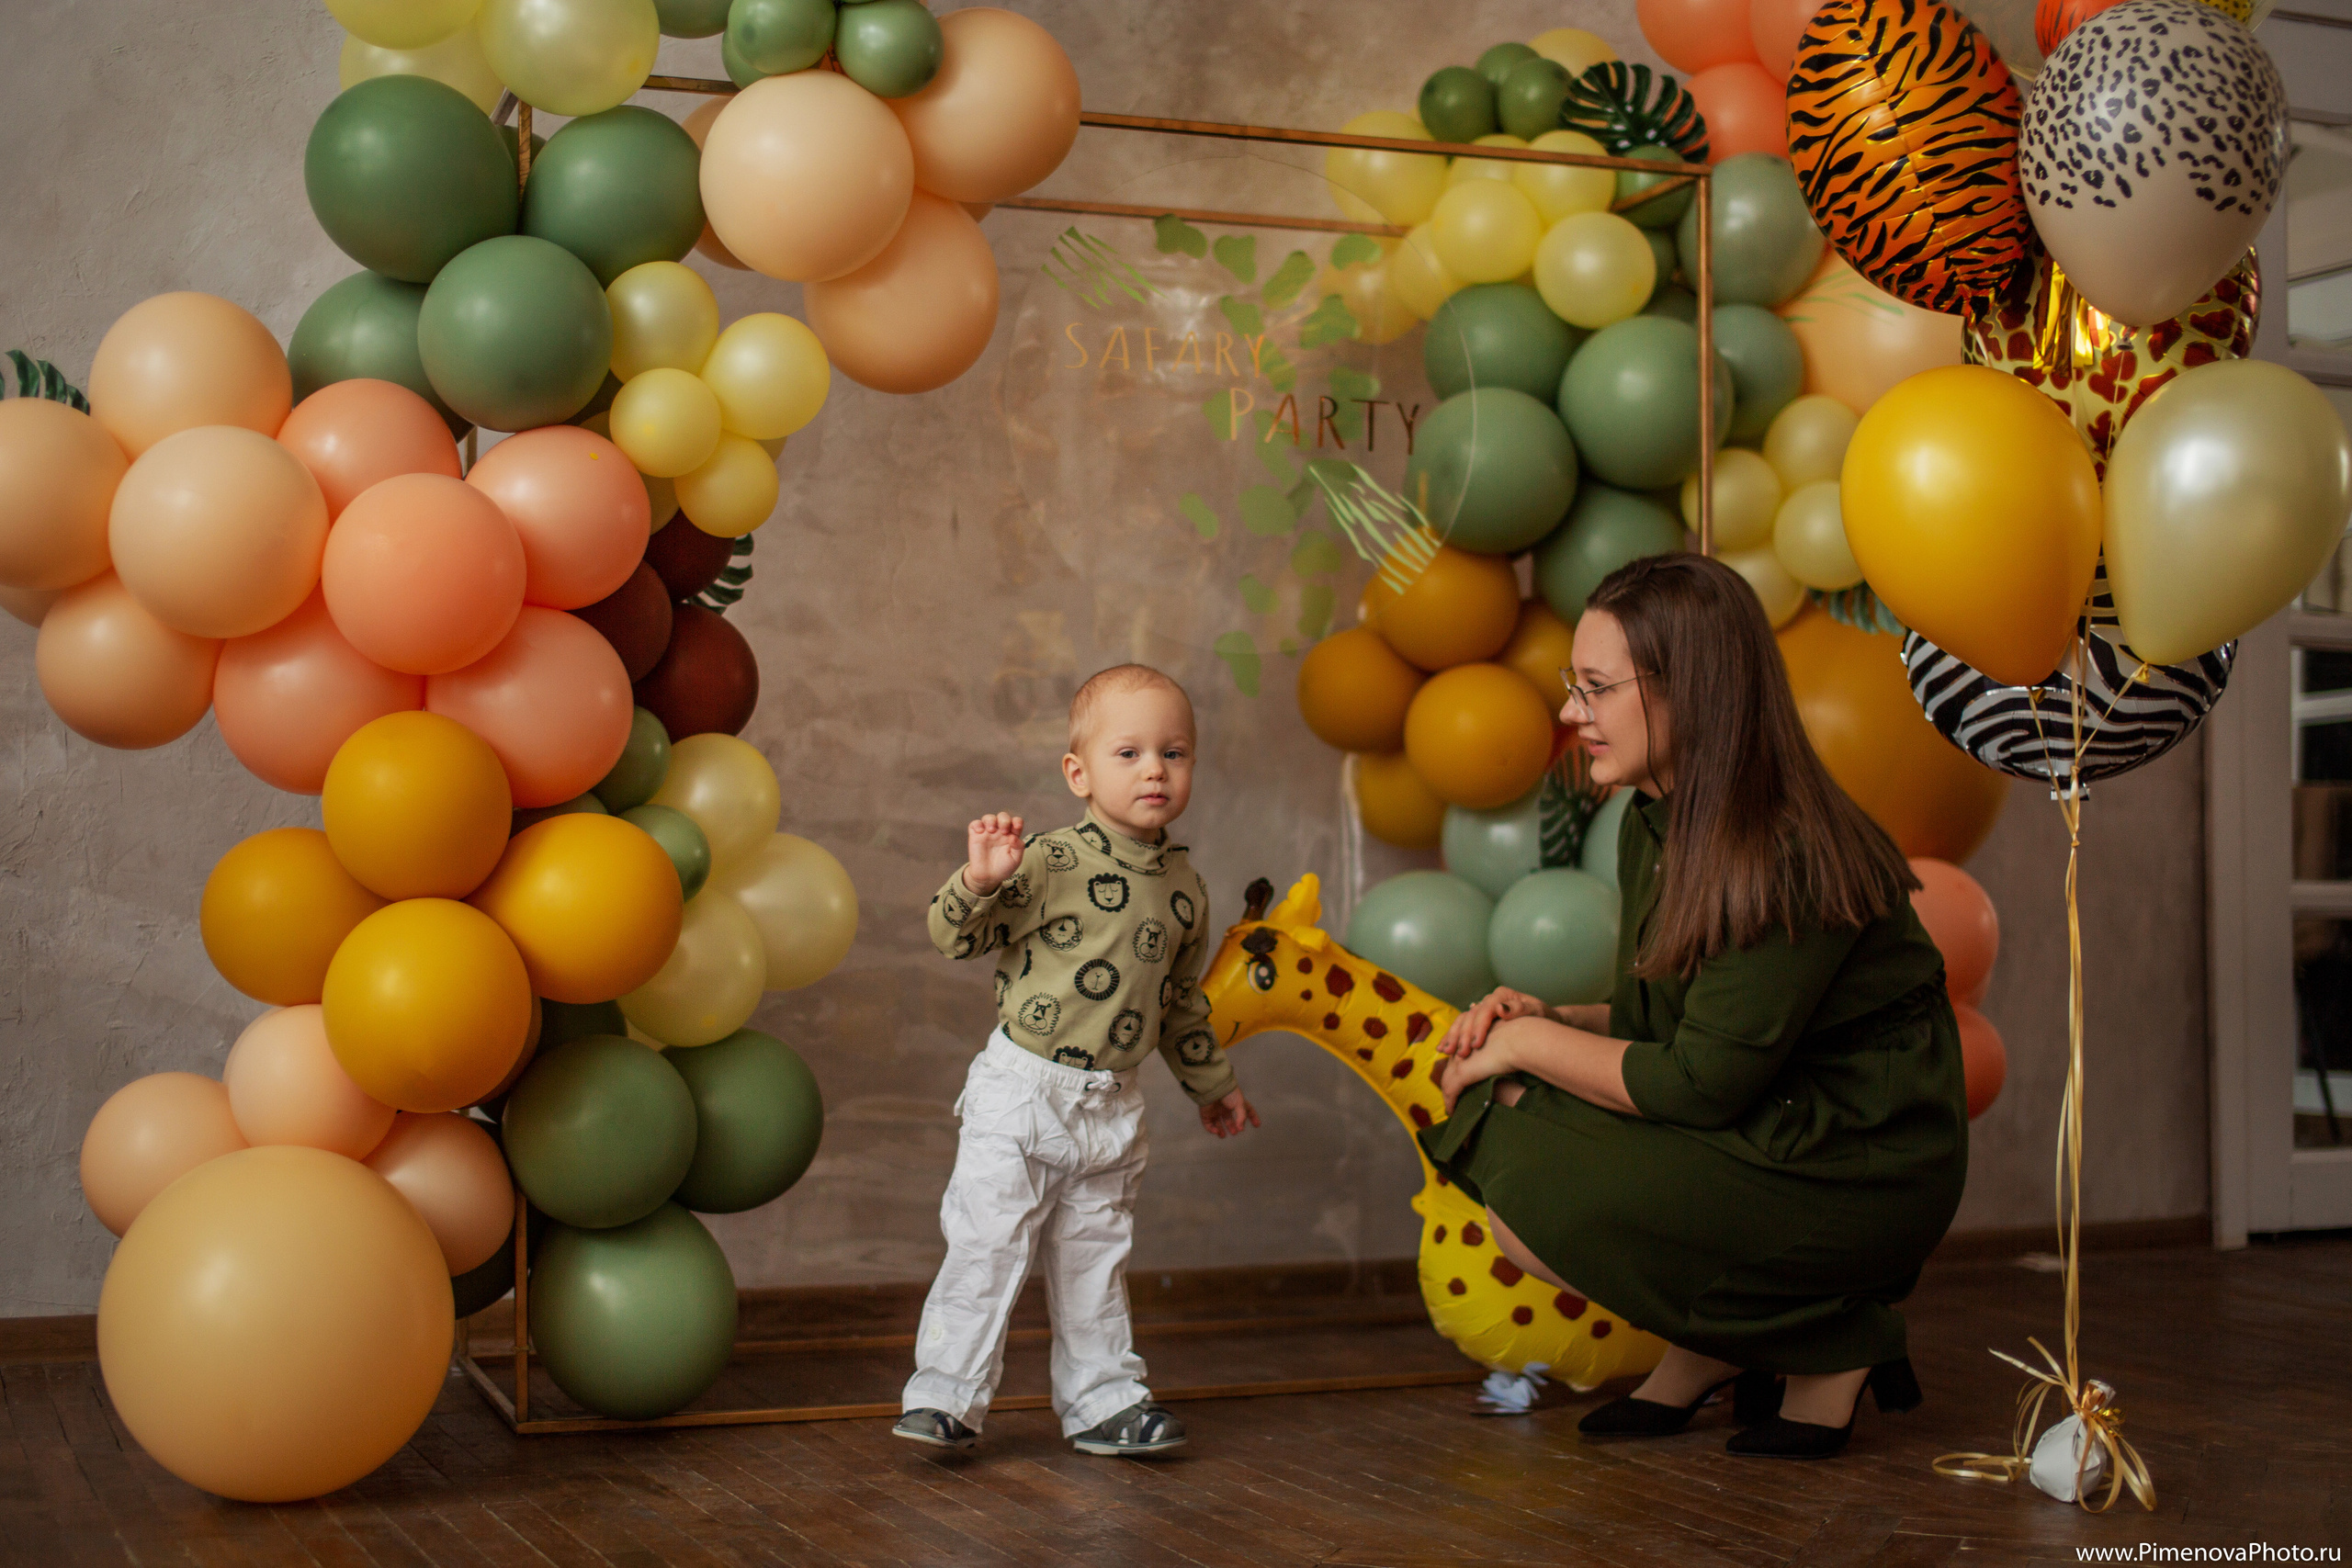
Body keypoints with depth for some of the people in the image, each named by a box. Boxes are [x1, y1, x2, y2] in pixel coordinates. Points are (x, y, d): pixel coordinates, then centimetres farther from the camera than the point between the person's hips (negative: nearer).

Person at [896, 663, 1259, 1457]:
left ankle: (1103, 1401, 24)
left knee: (1095, 1261, 15)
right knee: (987, 1245, -4)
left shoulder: (1184, 890, 6)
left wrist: (1212, 1085, 27)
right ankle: (946, 1396, 7)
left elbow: (1179, 1000, 19)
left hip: (1112, 1109, 5)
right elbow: (954, 934, -16)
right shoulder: (1049, 862, -13)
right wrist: (979, 878, -36)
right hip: (1020, 1093, -5)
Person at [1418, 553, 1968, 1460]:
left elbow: (1702, 1084, -24)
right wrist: (1546, 1020, -6)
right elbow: (1659, 1029, 13)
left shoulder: (1788, 859, -24)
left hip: (1859, 1175, -9)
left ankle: (1829, 1351, -3)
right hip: (1763, 1137, 9)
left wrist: (1529, 1044, -13)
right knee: (1497, 1106, -3)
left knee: (1528, 1205, -20)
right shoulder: (1654, 828, 5)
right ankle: (1718, 1353, 7)